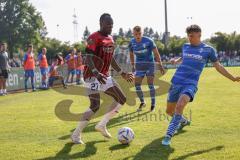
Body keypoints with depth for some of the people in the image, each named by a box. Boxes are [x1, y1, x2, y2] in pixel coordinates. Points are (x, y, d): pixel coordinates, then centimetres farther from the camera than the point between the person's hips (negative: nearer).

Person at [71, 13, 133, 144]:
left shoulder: (110, 39, 13)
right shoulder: (94, 38, -14)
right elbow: (88, 59, -23)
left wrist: (122, 73, 19)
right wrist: (96, 73, -38)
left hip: (105, 76, 9)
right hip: (92, 76, -9)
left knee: (121, 99, 8)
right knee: (95, 106, -16)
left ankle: (102, 125, 14)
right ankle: (76, 134, -4)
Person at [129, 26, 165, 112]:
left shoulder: (148, 41, -15)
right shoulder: (132, 42, -3)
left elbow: (156, 53, -11)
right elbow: (131, 54, 14)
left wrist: (160, 65, -13)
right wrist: (133, 66, 17)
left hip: (149, 64, -3)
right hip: (139, 65, 4)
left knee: (150, 84, -7)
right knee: (137, 85, -2)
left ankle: (153, 103, 8)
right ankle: (142, 102, 17)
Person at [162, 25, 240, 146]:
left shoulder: (208, 50, 1)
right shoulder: (185, 46, 11)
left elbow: (217, 65, 12)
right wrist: (176, 61, 8)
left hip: (191, 84, -5)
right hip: (176, 82, 5)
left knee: (180, 105, -31)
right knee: (169, 110, 12)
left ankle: (168, 136, -23)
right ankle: (183, 122, 46)